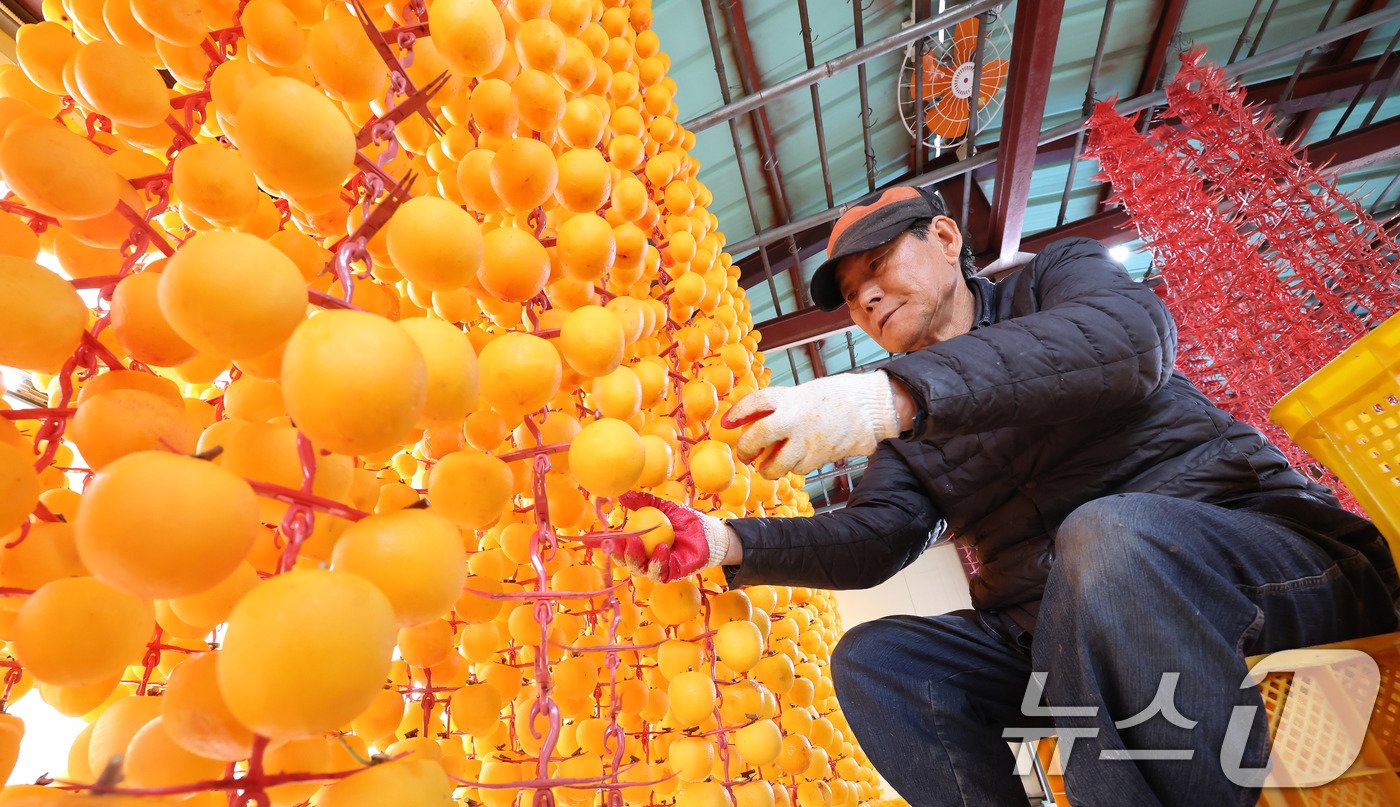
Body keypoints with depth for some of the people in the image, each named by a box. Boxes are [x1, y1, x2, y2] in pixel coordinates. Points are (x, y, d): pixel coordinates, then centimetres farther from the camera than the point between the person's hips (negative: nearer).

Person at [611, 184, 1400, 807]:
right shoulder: (906, 429, 15)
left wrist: (896, 393, -37)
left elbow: (1135, 335, -22)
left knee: (1103, 536, -36)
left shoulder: (1057, 275, 3)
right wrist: (727, 540, -14)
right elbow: (873, 537, 2)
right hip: (1053, 633, 5)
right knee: (869, 659, -14)